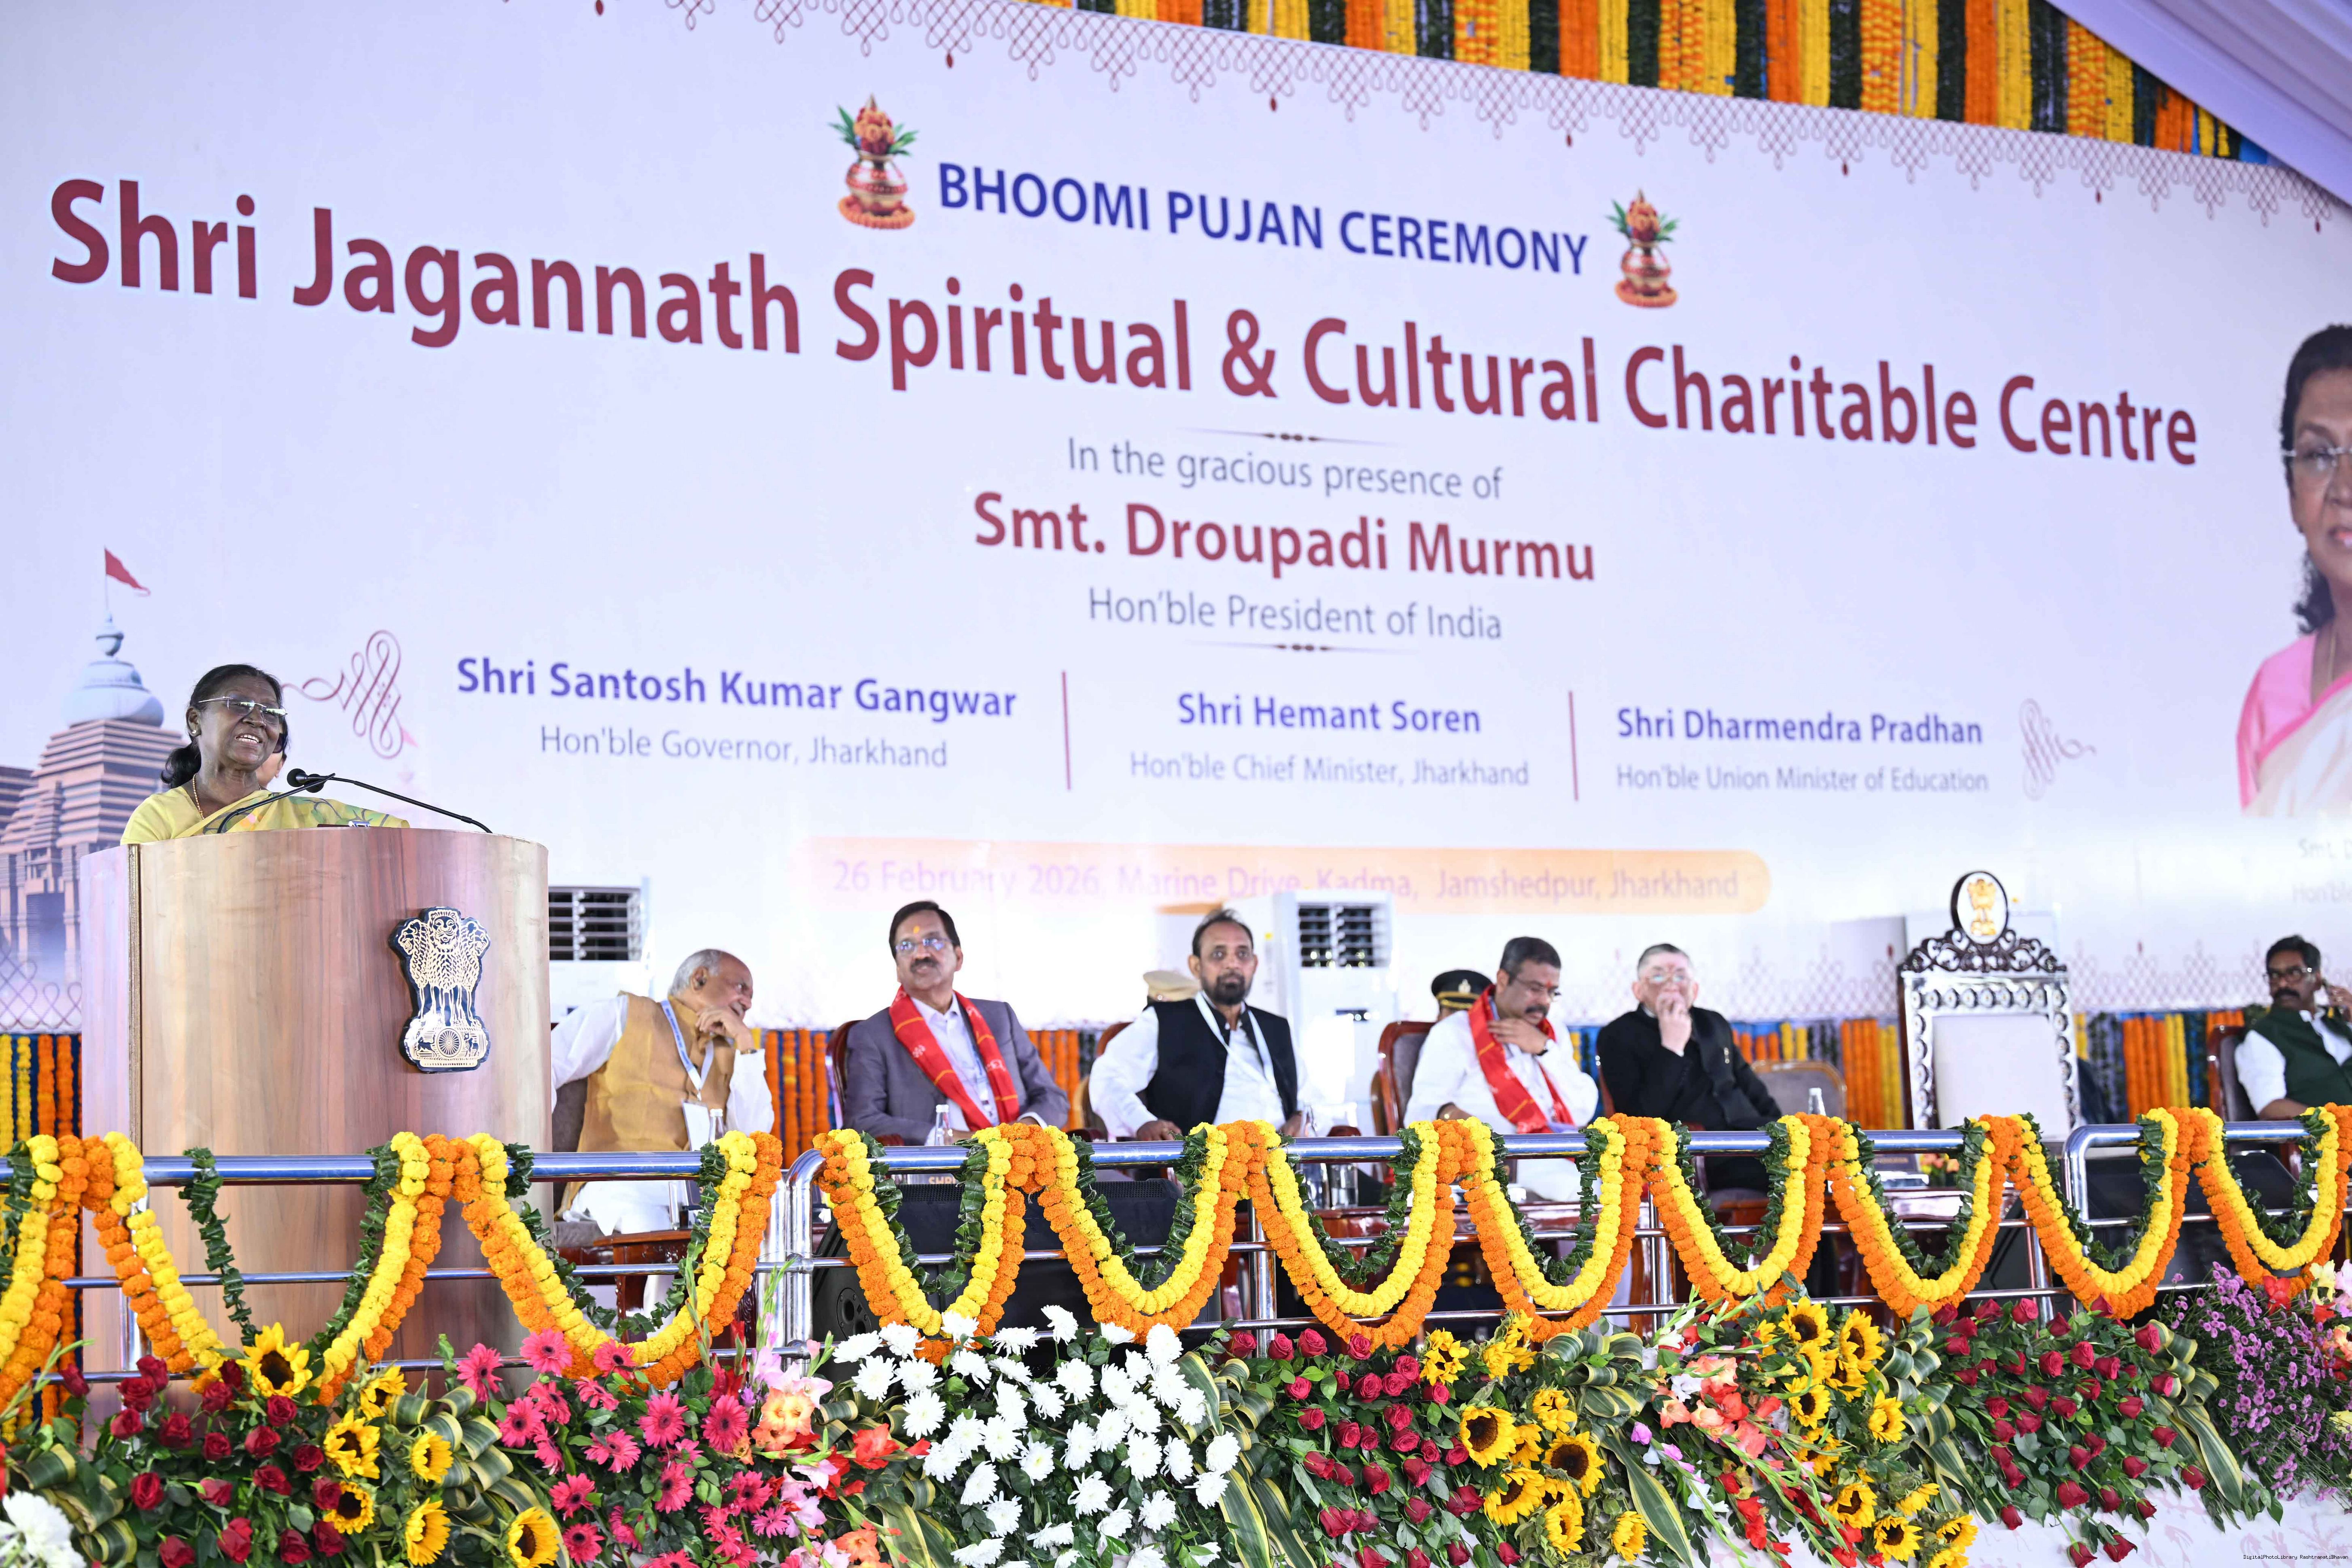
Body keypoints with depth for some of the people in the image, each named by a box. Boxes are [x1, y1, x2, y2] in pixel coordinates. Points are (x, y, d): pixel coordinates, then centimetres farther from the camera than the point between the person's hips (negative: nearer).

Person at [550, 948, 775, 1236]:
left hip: (701, 1185, 5)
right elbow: (544, 1068, 6)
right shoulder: (625, 1014, 15)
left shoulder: (727, 1053, 28)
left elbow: (754, 1131, 12)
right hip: (622, 1178, -4)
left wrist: (745, 1042, 12)